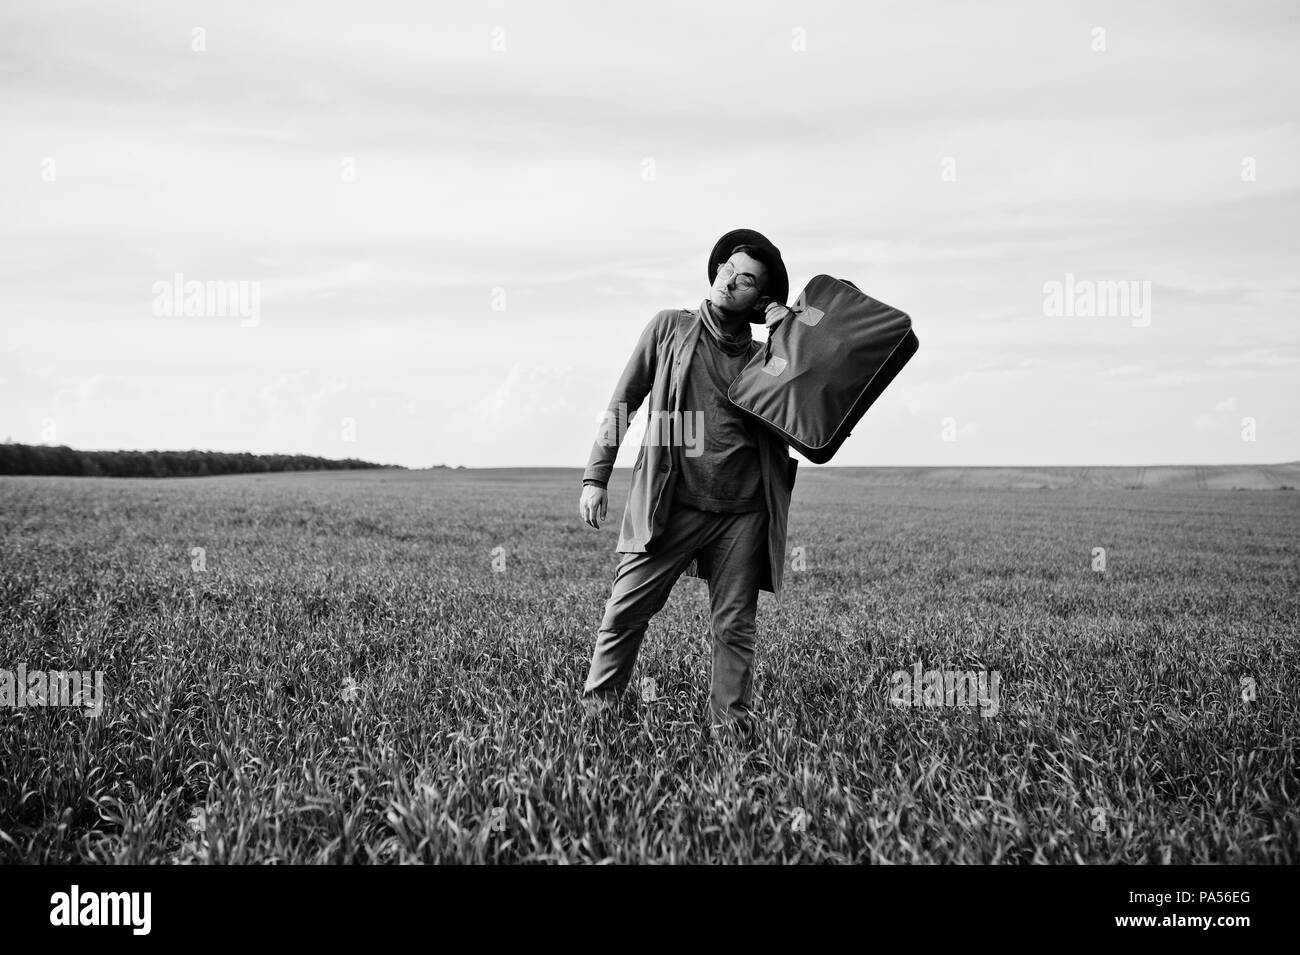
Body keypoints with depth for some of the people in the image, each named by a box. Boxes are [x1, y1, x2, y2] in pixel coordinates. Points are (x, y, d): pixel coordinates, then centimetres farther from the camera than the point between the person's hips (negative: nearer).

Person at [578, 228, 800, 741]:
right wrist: (596, 477, 2)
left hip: (742, 512, 2)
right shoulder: (670, 327, 8)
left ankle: (731, 728, 14)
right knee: (625, 609, -3)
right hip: (670, 504, -1)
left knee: (735, 626, 4)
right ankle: (595, 709, 12)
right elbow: (621, 405, 9)